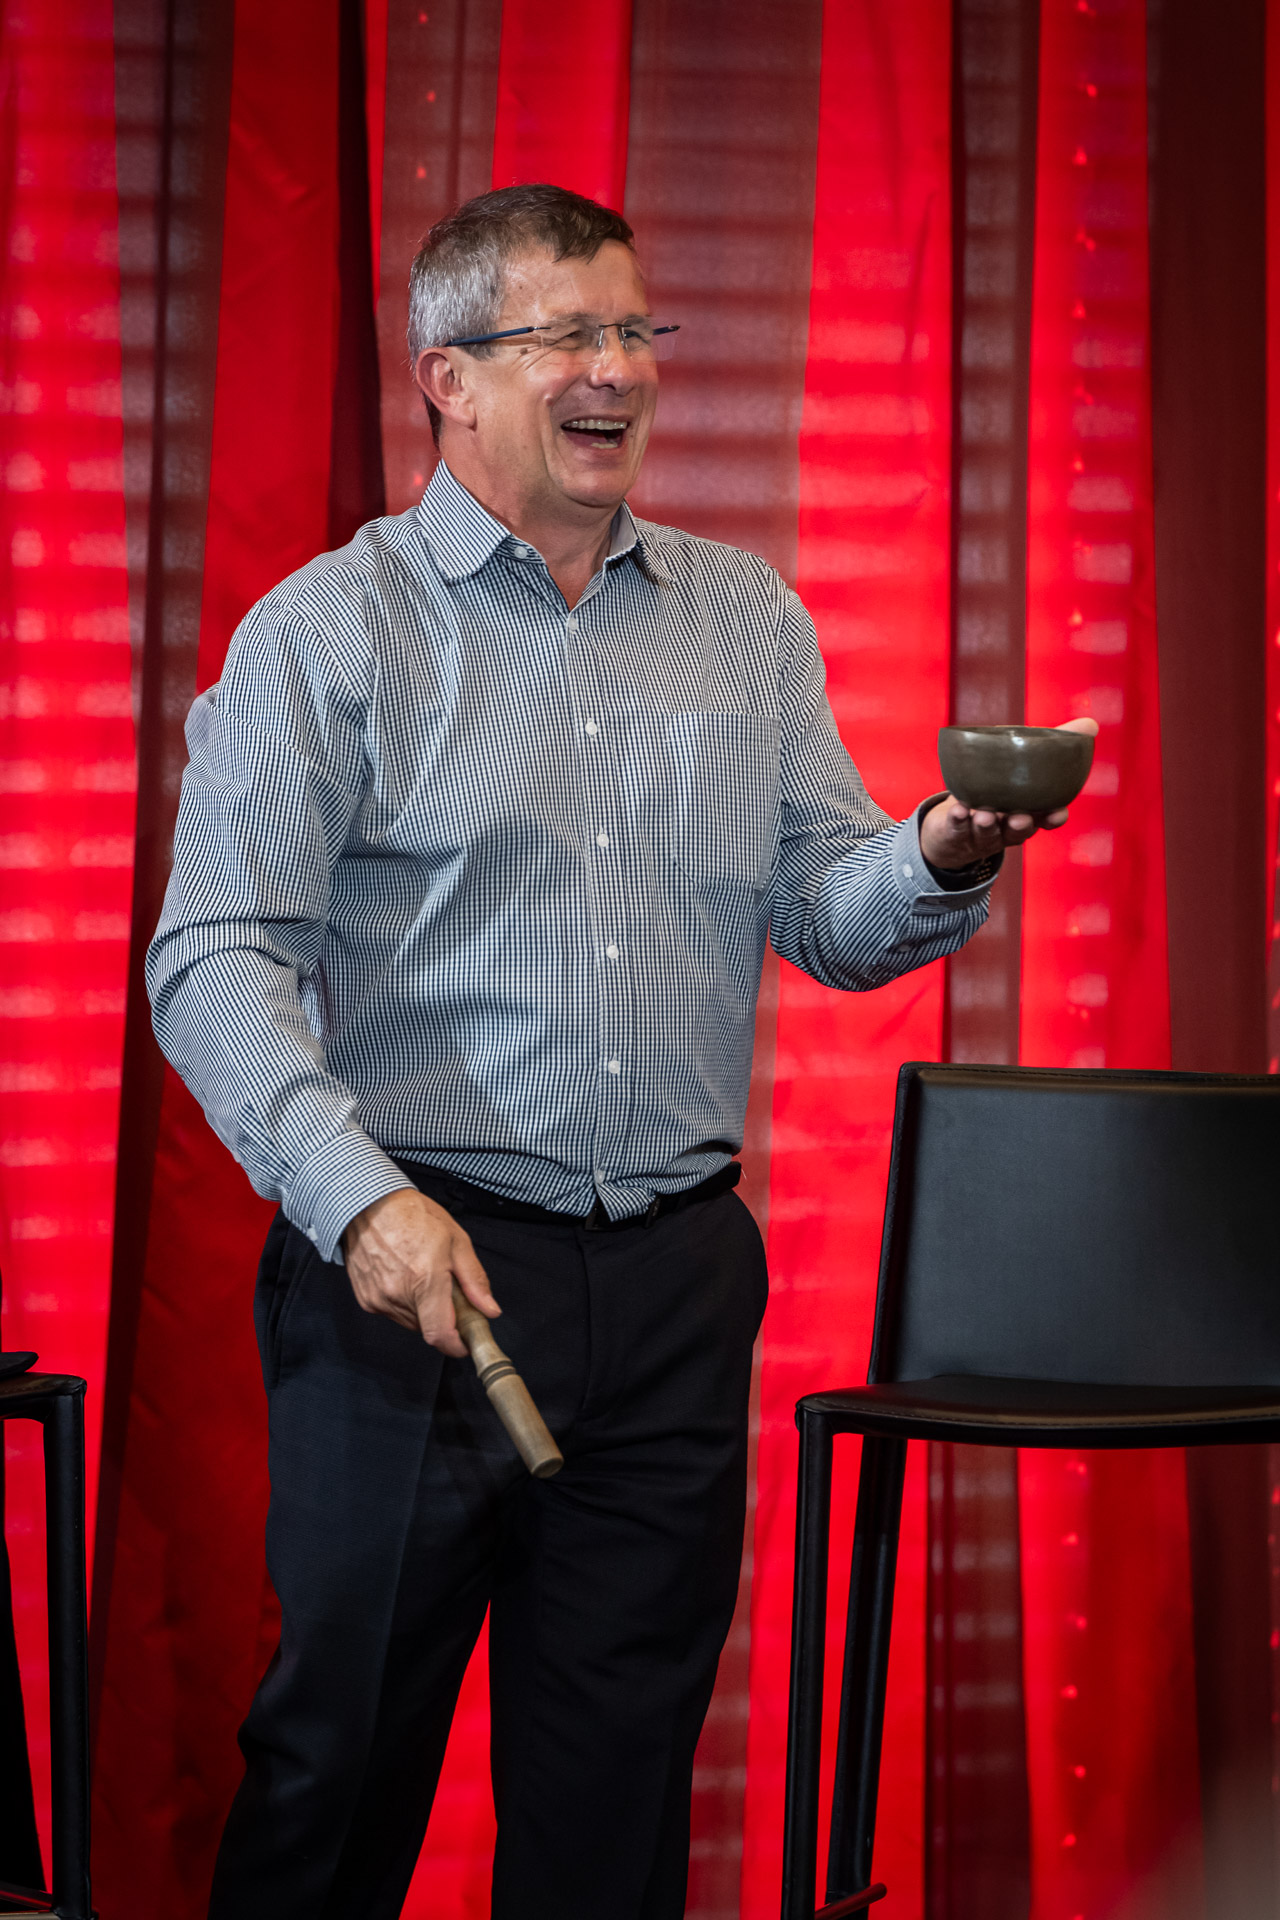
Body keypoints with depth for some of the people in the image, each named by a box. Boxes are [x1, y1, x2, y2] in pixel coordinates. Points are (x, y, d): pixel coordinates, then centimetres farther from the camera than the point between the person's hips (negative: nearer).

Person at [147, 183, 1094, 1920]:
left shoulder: (747, 623, 13)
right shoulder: (326, 633, -1)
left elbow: (829, 918, 9)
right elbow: (219, 962, -9)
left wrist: (939, 865, -14)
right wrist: (360, 1196, -23)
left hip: (677, 1278, 4)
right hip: (418, 1259, -4)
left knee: (622, 1774, 8)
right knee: (343, 1747, 1)